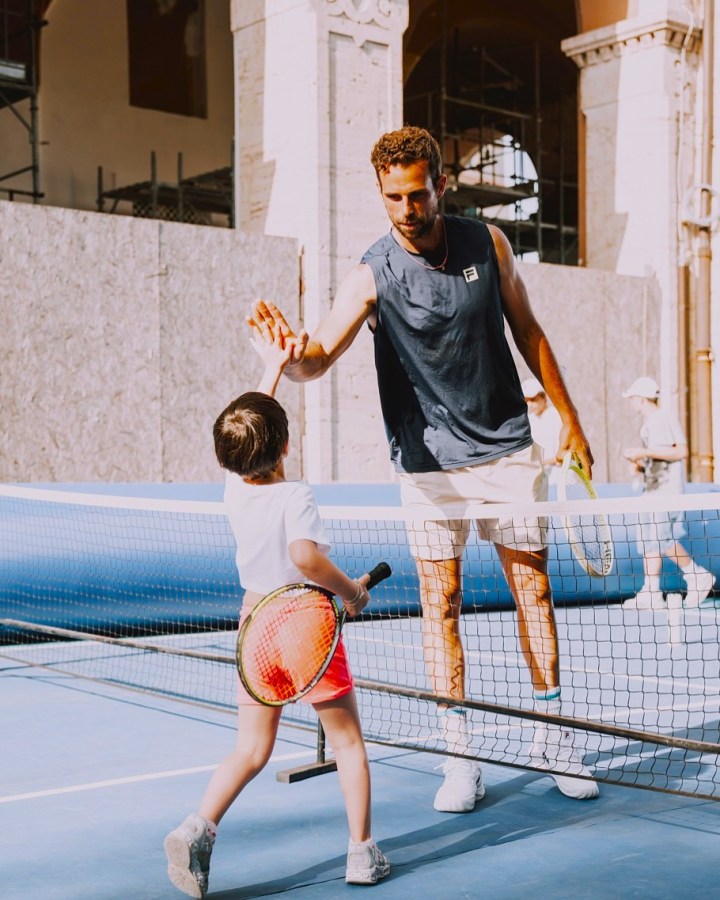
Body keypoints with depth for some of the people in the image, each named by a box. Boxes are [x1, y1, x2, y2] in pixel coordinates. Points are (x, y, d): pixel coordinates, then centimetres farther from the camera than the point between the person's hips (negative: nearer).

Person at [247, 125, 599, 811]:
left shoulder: (488, 243, -1)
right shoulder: (371, 276, -11)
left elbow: (527, 331, 11)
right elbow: (319, 359, -24)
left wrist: (568, 417, 12)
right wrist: (294, 351, -48)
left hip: (507, 448, 3)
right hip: (429, 464, -2)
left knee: (533, 587, 7)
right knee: (441, 602, -1)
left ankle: (553, 739, 21)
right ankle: (460, 758, 9)